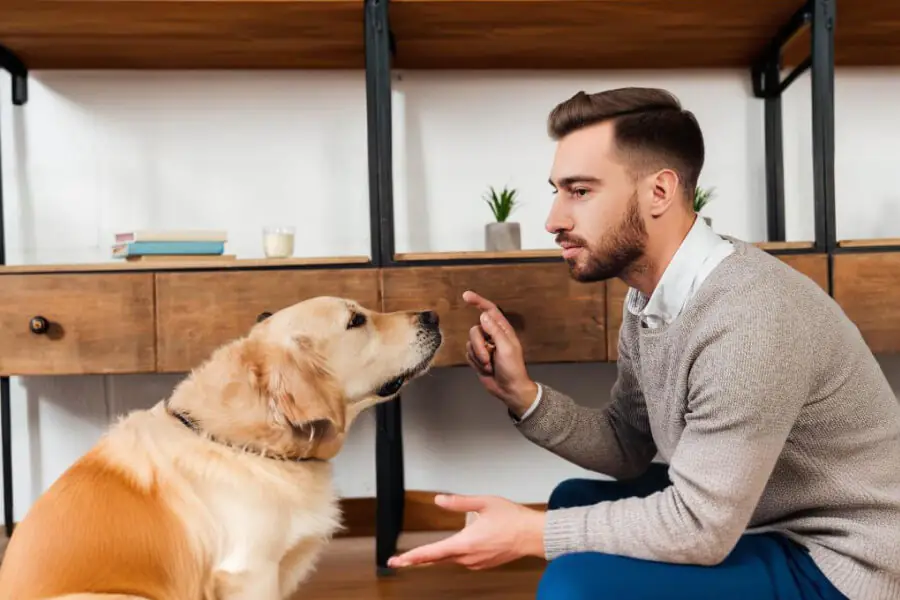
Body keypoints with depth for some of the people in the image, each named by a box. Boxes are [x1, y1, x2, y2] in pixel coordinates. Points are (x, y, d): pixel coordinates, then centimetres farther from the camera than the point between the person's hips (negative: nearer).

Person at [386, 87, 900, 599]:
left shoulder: (749, 318, -31)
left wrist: (527, 533, -20)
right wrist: (522, 394, -12)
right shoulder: (652, 294, -3)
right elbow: (626, 448, 3)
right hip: (744, 516, 8)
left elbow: (699, 528, -27)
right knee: (576, 502, 16)